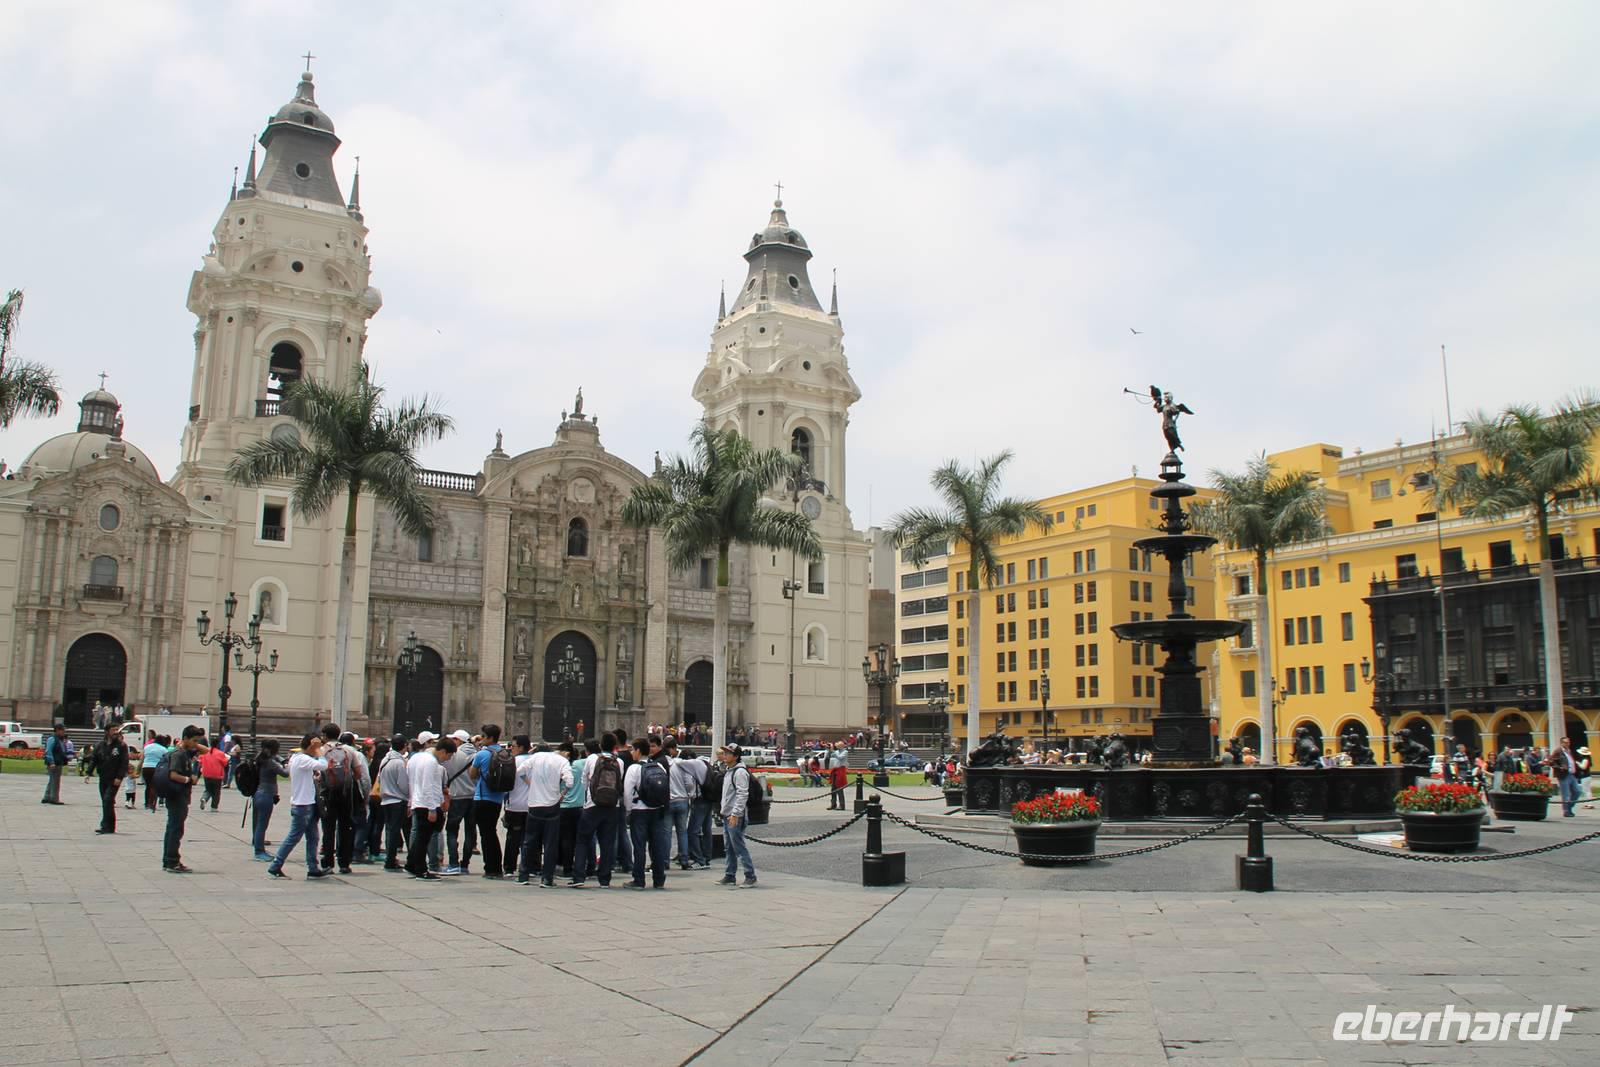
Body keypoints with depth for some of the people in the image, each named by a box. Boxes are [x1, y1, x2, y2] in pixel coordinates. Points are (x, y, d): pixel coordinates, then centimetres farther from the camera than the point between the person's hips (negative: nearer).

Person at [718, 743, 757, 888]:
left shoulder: (740, 772, -14)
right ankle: (730, 876, 20)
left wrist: (735, 814, -24)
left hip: (734, 817, -10)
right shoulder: (729, 770, 16)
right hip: (726, 815, 10)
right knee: (729, 847, 13)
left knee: (739, 847, -8)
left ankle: (750, 876, -4)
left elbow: (742, 794, -21)